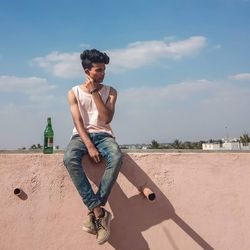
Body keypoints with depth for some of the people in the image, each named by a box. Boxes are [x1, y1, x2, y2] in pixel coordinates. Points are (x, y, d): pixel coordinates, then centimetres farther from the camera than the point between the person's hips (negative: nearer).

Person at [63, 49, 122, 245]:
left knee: (116, 157, -35)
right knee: (70, 158, -36)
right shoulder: (74, 93, 5)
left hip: (103, 134, 1)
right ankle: (99, 213, -32)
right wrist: (89, 145, -21)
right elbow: (78, 122, -6)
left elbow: (107, 119, -7)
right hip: (82, 135, 0)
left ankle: (94, 212, -27)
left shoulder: (110, 91, 7)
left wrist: (94, 92, -11)